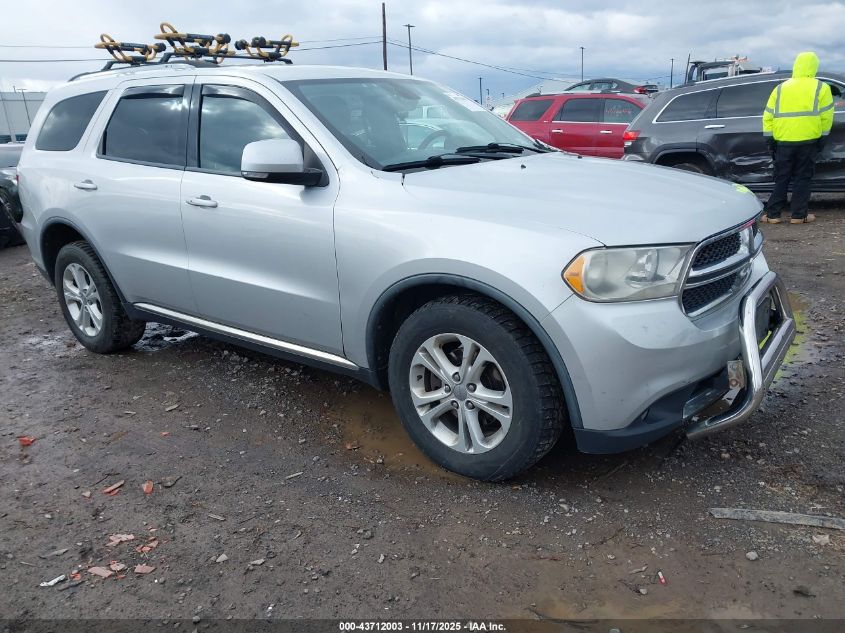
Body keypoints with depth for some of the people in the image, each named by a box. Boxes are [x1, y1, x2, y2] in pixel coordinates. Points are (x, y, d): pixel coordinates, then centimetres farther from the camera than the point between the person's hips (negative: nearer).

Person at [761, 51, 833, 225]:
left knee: (781, 178, 9)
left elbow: (768, 116, 6)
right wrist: (823, 137, 6)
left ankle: (772, 214, 6)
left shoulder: (780, 88, 9)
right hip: (808, 140, -2)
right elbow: (826, 116, -1)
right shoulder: (821, 88, 3)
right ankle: (799, 215, 5)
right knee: (803, 178, 5)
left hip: (783, 141, 2)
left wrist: (770, 139, 9)